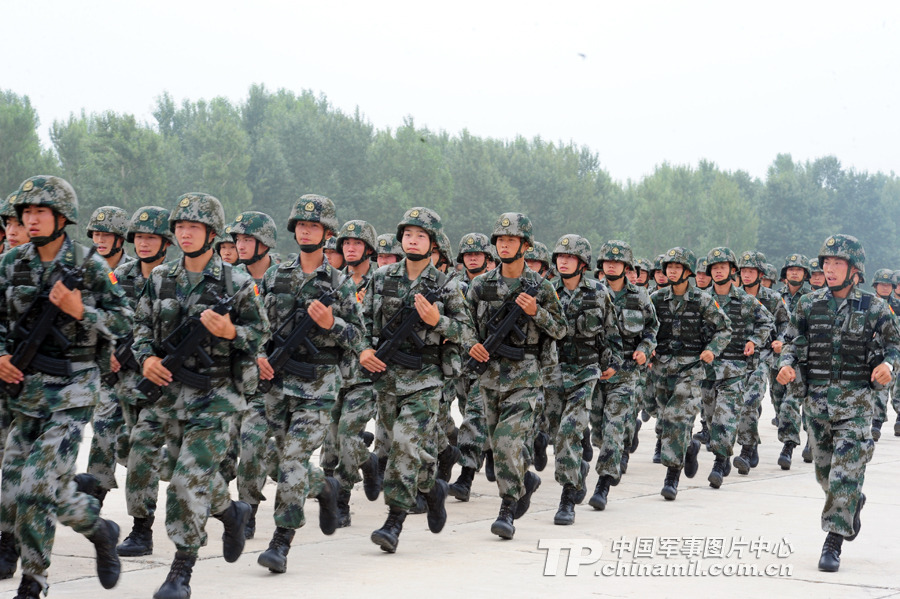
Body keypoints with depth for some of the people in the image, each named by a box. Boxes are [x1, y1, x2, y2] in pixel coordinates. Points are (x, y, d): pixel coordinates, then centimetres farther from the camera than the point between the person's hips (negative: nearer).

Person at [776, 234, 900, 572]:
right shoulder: (809, 305, 5)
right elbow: (794, 342, 8)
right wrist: (786, 364, -12)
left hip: (855, 401, -4)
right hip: (817, 398, 4)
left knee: (845, 472, -10)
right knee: (825, 469, 14)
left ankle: (833, 543, -6)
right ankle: (853, 505, 45)